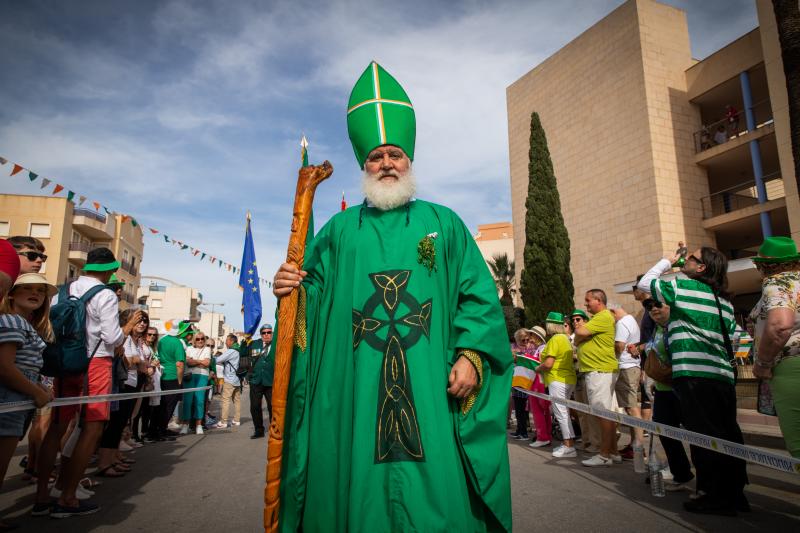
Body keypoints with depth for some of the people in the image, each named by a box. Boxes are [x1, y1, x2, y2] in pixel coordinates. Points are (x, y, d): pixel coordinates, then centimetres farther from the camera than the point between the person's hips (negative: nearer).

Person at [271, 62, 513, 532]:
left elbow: (478, 295, 3)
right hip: (354, 386, 1)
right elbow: (315, 292, 10)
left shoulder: (443, 223, 11)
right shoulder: (341, 229, 15)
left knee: (436, 492, 1)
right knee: (358, 487, 5)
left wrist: (471, 353, -9)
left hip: (430, 386, 0)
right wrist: (292, 290, -12)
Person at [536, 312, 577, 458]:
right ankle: (567, 443, 20)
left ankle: (569, 447, -6)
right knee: (563, 412, 15)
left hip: (558, 380, -10)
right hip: (568, 379, 10)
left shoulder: (555, 339, -14)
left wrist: (538, 369, 0)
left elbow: (548, 364, -19)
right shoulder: (566, 338, 15)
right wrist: (543, 368, 19)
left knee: (561, 413, -7)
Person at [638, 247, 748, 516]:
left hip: (692, 374, -8)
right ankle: (734, 492, 20)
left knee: (704, 435, -4)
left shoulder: (681, 287, -2)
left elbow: (644, 282, 10)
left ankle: (717, 496, 1)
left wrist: (667, 262, 19)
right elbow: (732, 341, 19)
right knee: (728, 435, 11)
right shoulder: (725, 301, 18)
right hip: (724, 375, 8)